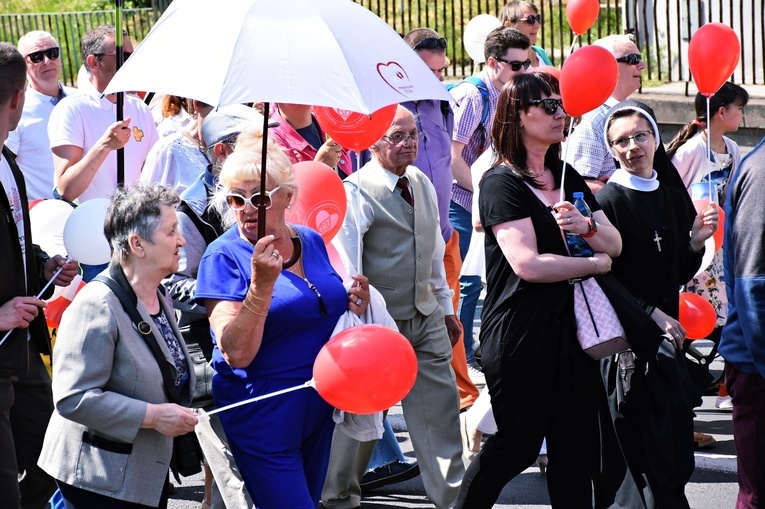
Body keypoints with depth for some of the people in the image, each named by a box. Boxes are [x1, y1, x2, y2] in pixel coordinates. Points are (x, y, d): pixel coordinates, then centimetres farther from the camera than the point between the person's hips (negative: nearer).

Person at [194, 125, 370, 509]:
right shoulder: (224, 257, -13)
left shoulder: (312, 242, 3)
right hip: (262, 417, -6)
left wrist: (352, 304, -2)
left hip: (319, 410, 6)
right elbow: (236, 353, -22)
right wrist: (261, 284, -32)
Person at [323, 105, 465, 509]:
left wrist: (446, 305, 20)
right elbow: (345, 265, -20)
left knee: (441, 405, 7)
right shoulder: (357, 192, -15)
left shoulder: (422, 184, 8)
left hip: (426, 317, 6)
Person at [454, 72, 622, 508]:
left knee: (577, 447, 5)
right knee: (518, 444, 3)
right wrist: (596, 263, -9)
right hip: (521, 335, -7)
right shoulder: (503, 182, -10)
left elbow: (615, 243, 7)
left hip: (570, 327, 7)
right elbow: (528, 264, -21)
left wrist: (587, 227, -16)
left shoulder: (568, 178, 13)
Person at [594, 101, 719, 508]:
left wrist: (696, 242, -2)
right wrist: (651, 313, -19)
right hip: (626, 341, -7)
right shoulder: (607, 202, -9)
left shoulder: (673, 199, 11)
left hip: (667, 333, 7)